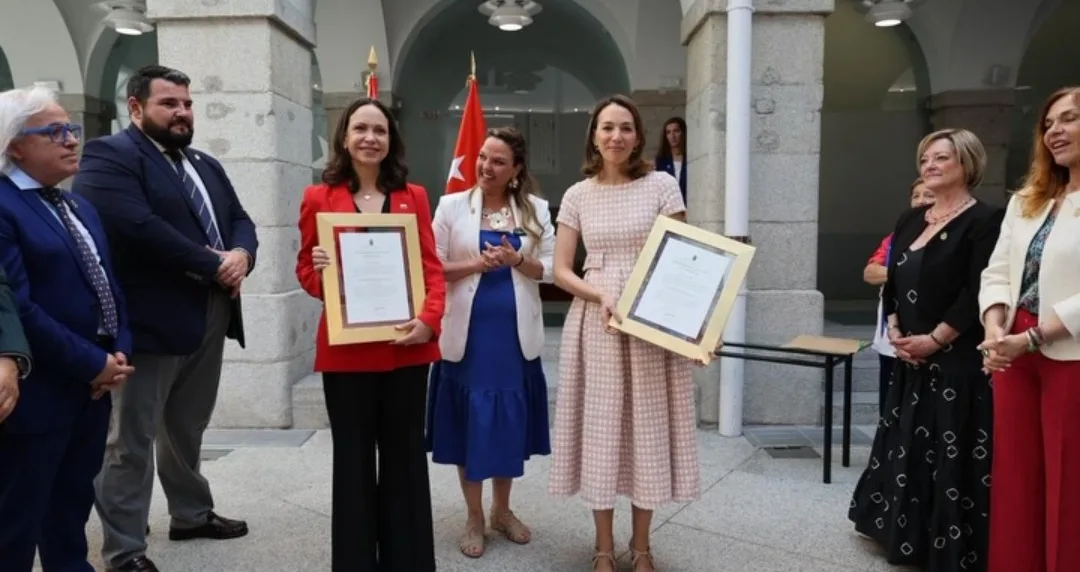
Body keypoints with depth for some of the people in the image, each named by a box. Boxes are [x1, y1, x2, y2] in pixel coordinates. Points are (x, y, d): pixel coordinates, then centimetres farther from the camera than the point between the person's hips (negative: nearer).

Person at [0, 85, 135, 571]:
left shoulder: (81, 208, 16)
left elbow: (108, 286, 15)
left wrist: (119, 352, -1)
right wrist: (93, 364, -17)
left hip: (92, 386, 8)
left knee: (74, 507, 20)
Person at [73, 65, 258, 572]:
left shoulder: (206, 165, 19)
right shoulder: (108, 156, -9)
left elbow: (240, 220, 14)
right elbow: (139, 227, -23)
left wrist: (241, 254, -10)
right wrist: (213, 265, -17)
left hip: (210, 317, 8)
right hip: (150, 320, -8)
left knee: (187, 430, 22)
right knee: (131, 440, 3)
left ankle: (192, 514, 37)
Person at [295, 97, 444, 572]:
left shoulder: (414, 197, 6)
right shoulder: (319, 198, 2)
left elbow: (431, 268, 4)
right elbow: (305, 271, 7)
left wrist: (429, 319, -13)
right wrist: (319, 269, -16)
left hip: (407, 348, 2)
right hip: (346, 351, -1)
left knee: (405, 458, 11)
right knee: (353, 460, 9)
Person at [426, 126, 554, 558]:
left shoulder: (536, 209, 4)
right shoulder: (452, 205, -1)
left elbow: (550, 267, 2)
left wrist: (516, 261, -16)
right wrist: (476, 265, -16)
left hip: (515, 334, 2)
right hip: (467, 333, -1)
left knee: (512, 423, 11)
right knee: (470, 423, 6)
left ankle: (502, 510, 32)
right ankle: (474, 518, 24)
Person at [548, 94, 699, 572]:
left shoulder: (662, 185, 1)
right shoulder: (578, 195, 5)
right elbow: (560, 270, 3)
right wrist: (601, 295, -15)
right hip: (594, 321, 1)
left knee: (647, 425, 6)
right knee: (600, 425, 6)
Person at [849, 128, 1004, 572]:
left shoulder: (984, 220, -8)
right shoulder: (910, 220, 12)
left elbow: (977, 293, -16)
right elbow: (892, 283, 11)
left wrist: (933, 339, -17)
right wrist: (895, 333, -2)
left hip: (958, 360, -7)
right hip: (910, 359, 7)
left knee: (952, 453, -1)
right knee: (906, 446, 14)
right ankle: (908, 535, 28)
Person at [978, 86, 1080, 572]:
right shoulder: (1026, 200, 13)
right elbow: (997, 272, 8)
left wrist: (1030, 338, -19)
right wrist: (995, 331, -8)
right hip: (1015, 355, 6)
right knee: (1015, 478, 13)